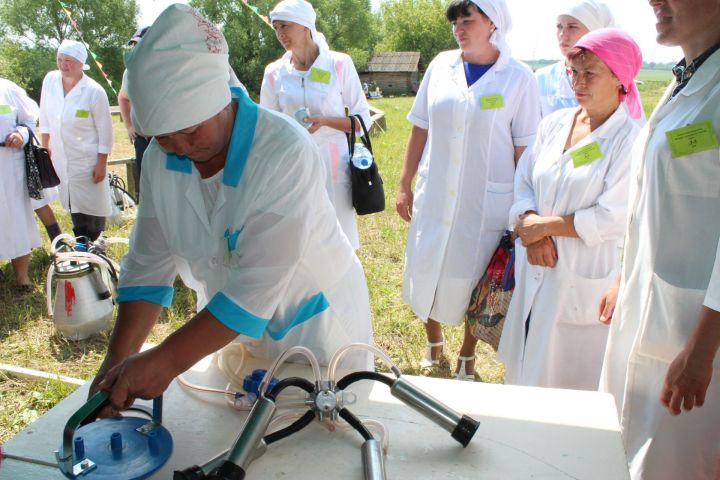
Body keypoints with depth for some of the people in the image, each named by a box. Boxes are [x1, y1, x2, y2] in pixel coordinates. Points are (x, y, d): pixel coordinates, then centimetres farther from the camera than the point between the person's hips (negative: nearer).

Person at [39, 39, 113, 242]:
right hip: (60, 157, 5)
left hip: (87, 160, -5)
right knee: (73, 204, 16)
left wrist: (101, 164, -11)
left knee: (92, 206, 4)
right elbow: (45, 118, 8)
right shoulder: (50, 80, -4)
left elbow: (105, 132, -12)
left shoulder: (94, 92, -17)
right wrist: (46, 146, 10)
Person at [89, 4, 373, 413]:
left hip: (316, 321, -5)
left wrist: (168, 360, -32)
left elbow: (259, 284, -32)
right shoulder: (160, 157, -10)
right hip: (231, 320, 5)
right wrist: (120, 358, -15)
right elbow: (149, 263, -6)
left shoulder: (286, 153, -30)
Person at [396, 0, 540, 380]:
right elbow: (420, 129, 7)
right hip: (434, 195, 3)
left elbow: (525, 150, -6)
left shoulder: (518, 78, -6)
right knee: (425, 273, 11)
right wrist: (405, 185, 6)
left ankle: (467, 358, 32)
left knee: (476, 282, 8)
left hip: (487, 202, -3)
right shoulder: (441, 66, 3)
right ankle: (434, 344, 36)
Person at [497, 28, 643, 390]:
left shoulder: (631, 139, -11)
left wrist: (547, 225, -13)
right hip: (537, 270, 5)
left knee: (575, 377, 8)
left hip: (587, 280, -5)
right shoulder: (554, 124, 6)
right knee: (527, 367, 17)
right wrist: (530, 224, -13)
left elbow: (615, 218, -17)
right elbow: (524, 181, 5)